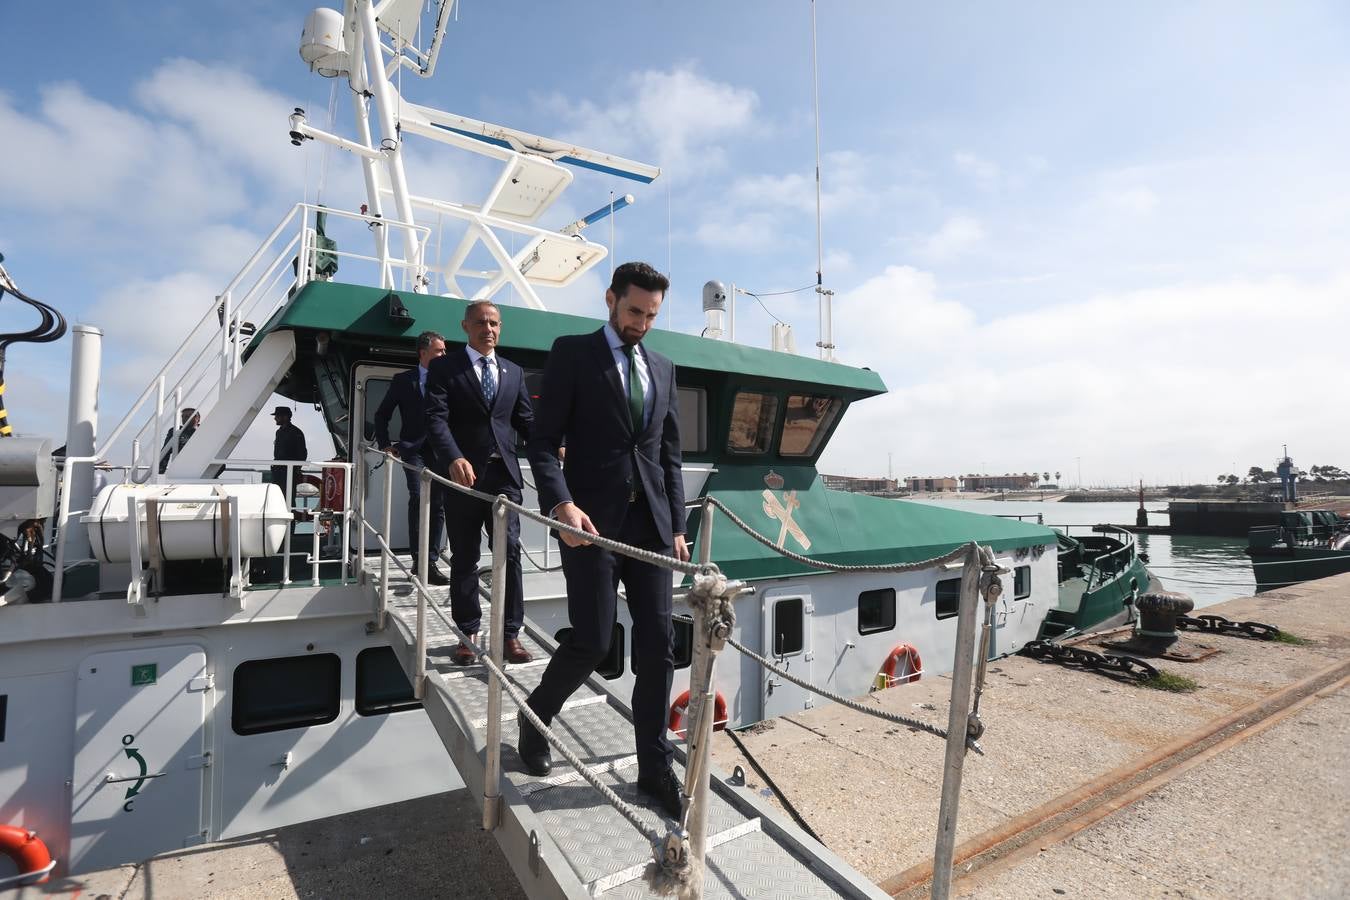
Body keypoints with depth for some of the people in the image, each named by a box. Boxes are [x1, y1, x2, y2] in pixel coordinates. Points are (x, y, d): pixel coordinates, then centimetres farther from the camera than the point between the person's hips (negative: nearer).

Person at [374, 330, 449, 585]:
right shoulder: (403, 380, 5)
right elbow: (382, 415, 12)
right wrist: (385, 444, 3)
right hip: (413, 448, -2)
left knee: (438, 505, 1)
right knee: (418, 497, -19)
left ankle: (430, 562, 9)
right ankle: (419, 559, -14)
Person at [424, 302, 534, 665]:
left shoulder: (513, 372, 14)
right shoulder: (444, 368, 3)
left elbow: (525, 420, 10)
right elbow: (436, 418, -10)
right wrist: (454, 459, -29)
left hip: (504, 474, 2)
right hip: (462, 474, -2)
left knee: (510, 552, -4)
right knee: (464, 559, 9)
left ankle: (510, 633, 6)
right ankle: (468, 633, 21)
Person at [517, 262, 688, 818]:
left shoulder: (662, 368, 16)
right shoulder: (572, 353, 2)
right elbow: (543, 443, -5)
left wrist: (677, 526, 9)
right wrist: (560, 503, -21)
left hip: (651, 523, 5)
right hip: (591, 520, -4)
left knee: (657, 645, 4)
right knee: (591, 641, -3)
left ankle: (654, 768, 21)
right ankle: (535, 719, 28)